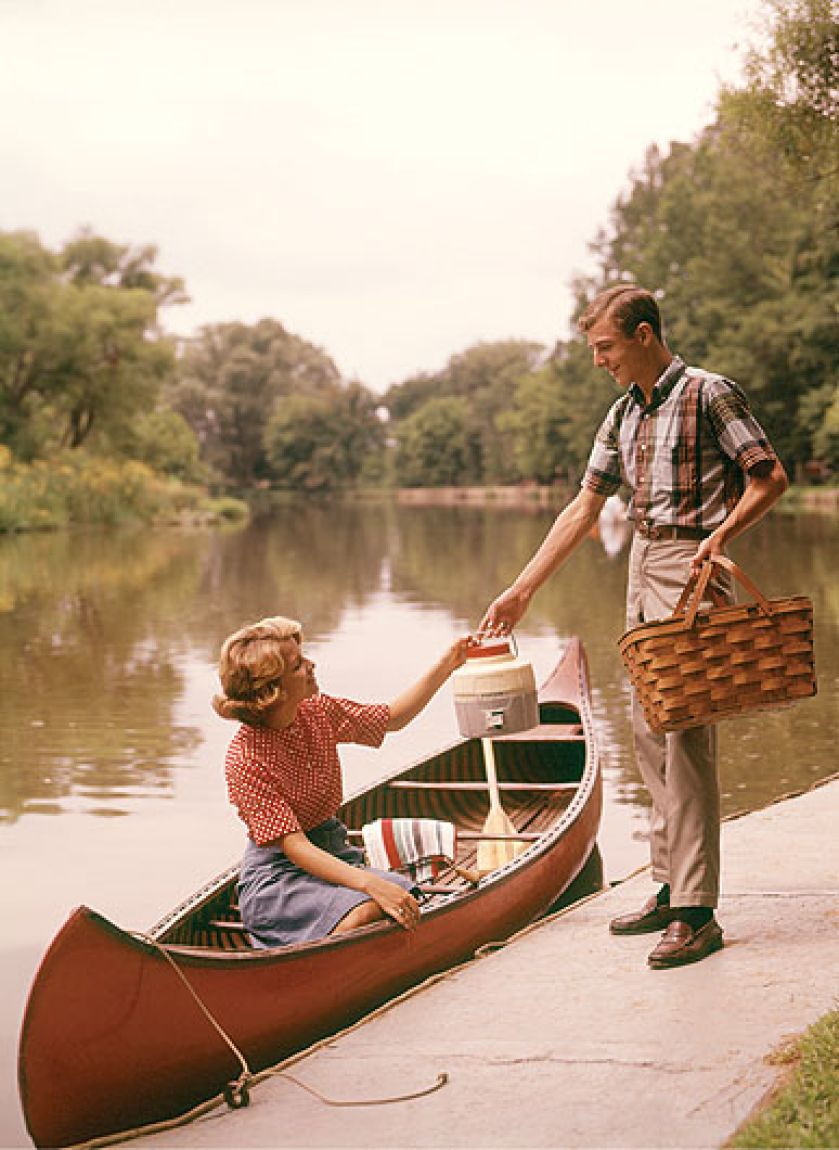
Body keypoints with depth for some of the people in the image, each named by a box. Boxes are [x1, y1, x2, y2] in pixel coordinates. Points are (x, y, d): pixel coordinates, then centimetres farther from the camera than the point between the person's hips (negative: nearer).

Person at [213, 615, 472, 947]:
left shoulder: (317, 712, 0)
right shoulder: (244, 758, -21)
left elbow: (394, 718, 16)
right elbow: (295, 847, -25)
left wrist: (448, 663, 7)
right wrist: (371, 885, -36)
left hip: (333, 856, 7)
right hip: (275, 877, -7)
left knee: (412, 905, -21)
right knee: (363, 915, -33)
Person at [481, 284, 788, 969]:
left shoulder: (708, 394, -7)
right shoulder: (624, 414, 15)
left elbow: (770, 478, -8)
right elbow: (584, 508, 17)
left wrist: (720, 534, -23)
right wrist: (521, 591, 15)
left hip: (692, 570, -8)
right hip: (643, 568, 8)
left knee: (687, 736, -10)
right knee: (650, 734, 9)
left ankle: (696, 913, -8)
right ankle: (669, 891, 17)